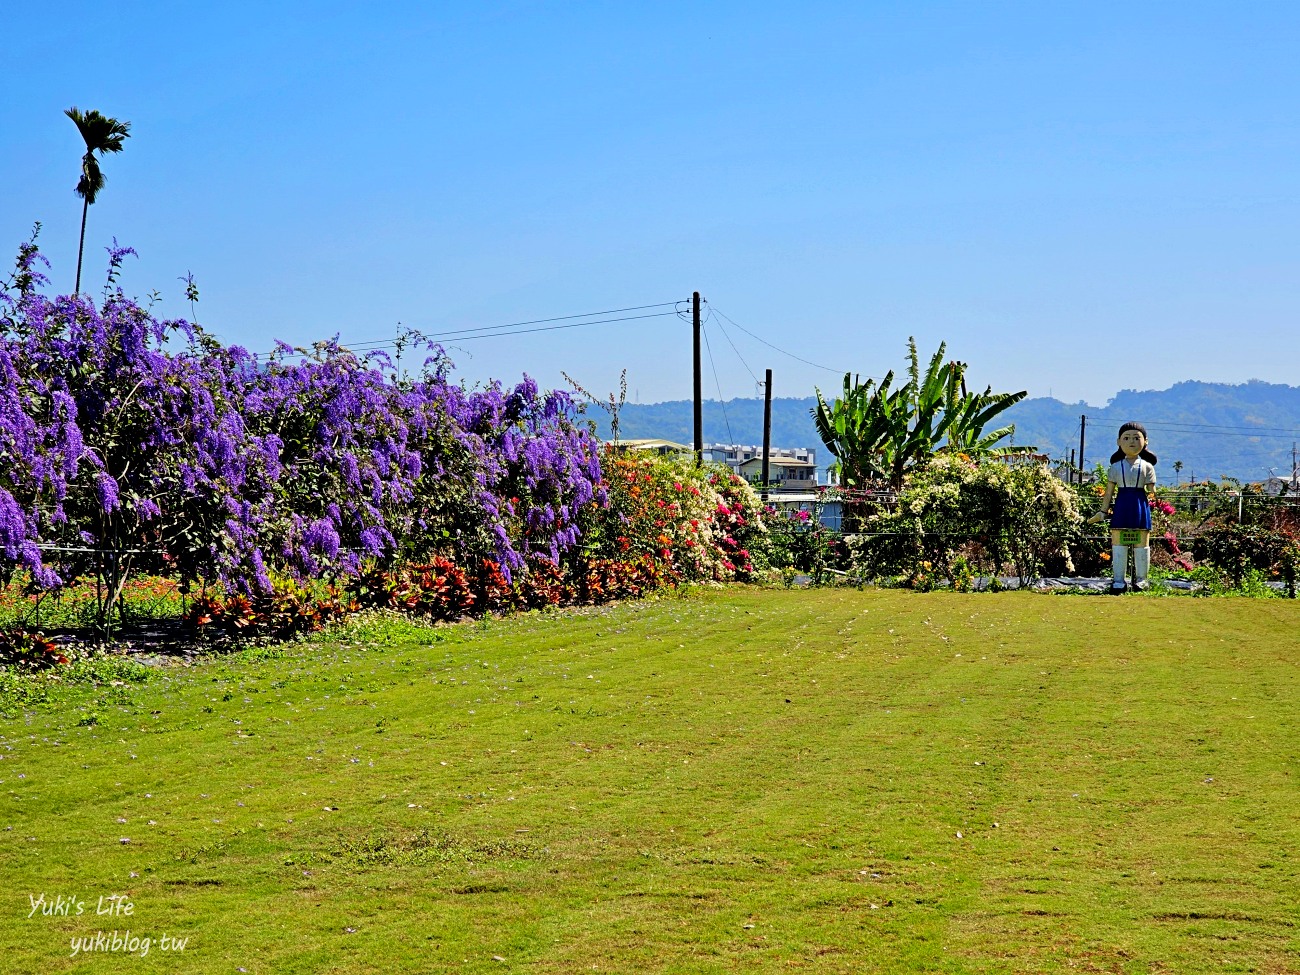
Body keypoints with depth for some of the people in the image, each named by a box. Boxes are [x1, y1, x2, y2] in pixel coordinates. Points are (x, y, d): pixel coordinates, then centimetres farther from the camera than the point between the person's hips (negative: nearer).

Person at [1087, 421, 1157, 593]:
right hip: (1121, 505, 1)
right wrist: (1102, 512, 8)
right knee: (1118, 543, 0)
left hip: (1140, 504, -1)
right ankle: (1119, 580, 5)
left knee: (1142, 543, 2)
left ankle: (1141, 578, 12)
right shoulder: (1116, 466, 7)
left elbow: (1151, 489, 4)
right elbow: (1109, 491, 9)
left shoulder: (1147, 466, 5)